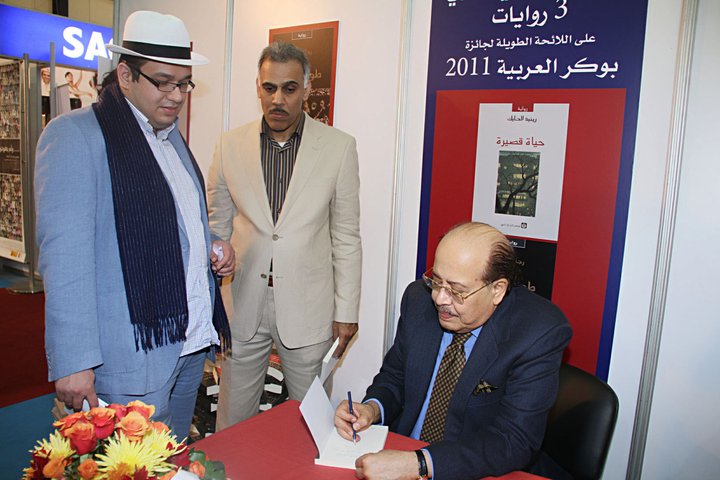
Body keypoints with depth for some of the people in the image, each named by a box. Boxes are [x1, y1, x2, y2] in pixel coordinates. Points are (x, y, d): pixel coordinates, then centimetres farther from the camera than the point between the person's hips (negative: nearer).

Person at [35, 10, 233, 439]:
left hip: (193, 341, 8)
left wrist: (216, 248, 5)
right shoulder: (75, 135, -9)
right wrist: (74, 361, -19)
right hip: (130, 355, -7)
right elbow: (65, 255, -15)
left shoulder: (172, 138, 15)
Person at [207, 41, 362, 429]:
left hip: (307, 309, -1)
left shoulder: (338, 147, -4)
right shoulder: (231, 143, 2)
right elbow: (217, 222, 9)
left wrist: (346, 310, -1)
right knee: (232, 421, 15)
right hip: (242, 305, 2)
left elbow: (346, 235, -1)